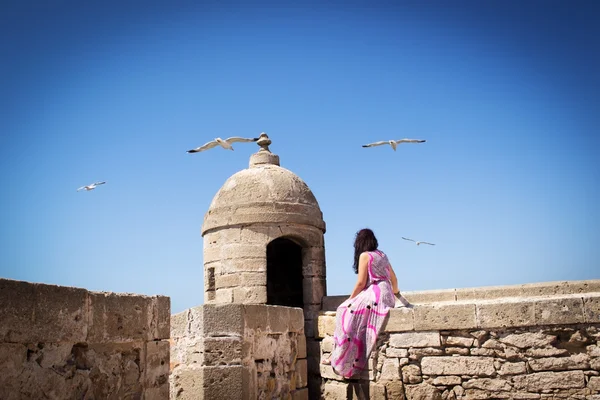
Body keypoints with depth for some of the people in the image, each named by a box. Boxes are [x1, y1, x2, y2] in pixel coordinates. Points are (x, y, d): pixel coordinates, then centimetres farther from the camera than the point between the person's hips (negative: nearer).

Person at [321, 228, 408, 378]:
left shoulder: (365, 255, -3)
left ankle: (339, 358, -13)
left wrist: (350, 298, 3)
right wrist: (396, 295, 43)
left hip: (375, 294, -8)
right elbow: (394, 279, 26)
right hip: (387, 295, 8)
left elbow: (361, 283, -9)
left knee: (347, 312, -8)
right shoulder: (382, 255, 20)